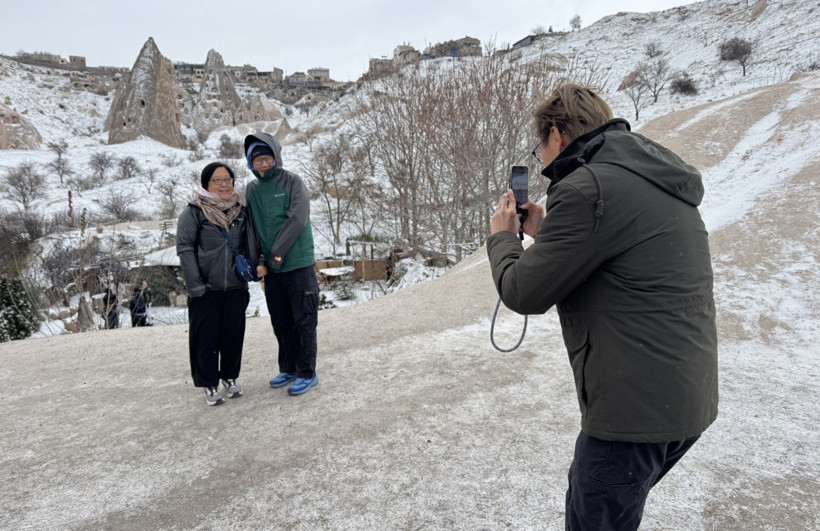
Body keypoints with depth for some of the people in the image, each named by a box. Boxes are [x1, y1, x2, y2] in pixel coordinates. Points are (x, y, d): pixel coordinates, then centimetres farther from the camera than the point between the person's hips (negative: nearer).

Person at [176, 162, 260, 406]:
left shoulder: (241, 211, 9)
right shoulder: (194, 212, -4)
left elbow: (251, 246, 13)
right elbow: (184, 248, -8)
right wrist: (194, 284, -14)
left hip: (235, 287, 4)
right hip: (206, 290, -3)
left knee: (233, 335, 9)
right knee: (206, 338, 3)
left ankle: (230, 377, 27)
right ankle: (210, 385, 16)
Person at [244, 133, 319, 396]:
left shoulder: (292, 182, -5)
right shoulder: (252, 189, 9)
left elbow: (297, 220, -16)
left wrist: (275, 255, -16)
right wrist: (258, 261, -4)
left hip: (298, 264, -5)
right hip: (271, 269, 5)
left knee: (303, 321, 1)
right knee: (280, 322, 14)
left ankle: (307, 373, 11)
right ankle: (288, 368, 28)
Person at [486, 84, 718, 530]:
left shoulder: (588, 188, -20)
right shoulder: (660, 178, 11)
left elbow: (522, 293, -15)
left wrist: (502, 236, 3)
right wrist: (545, 232, 17)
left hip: (637, 407, -9)